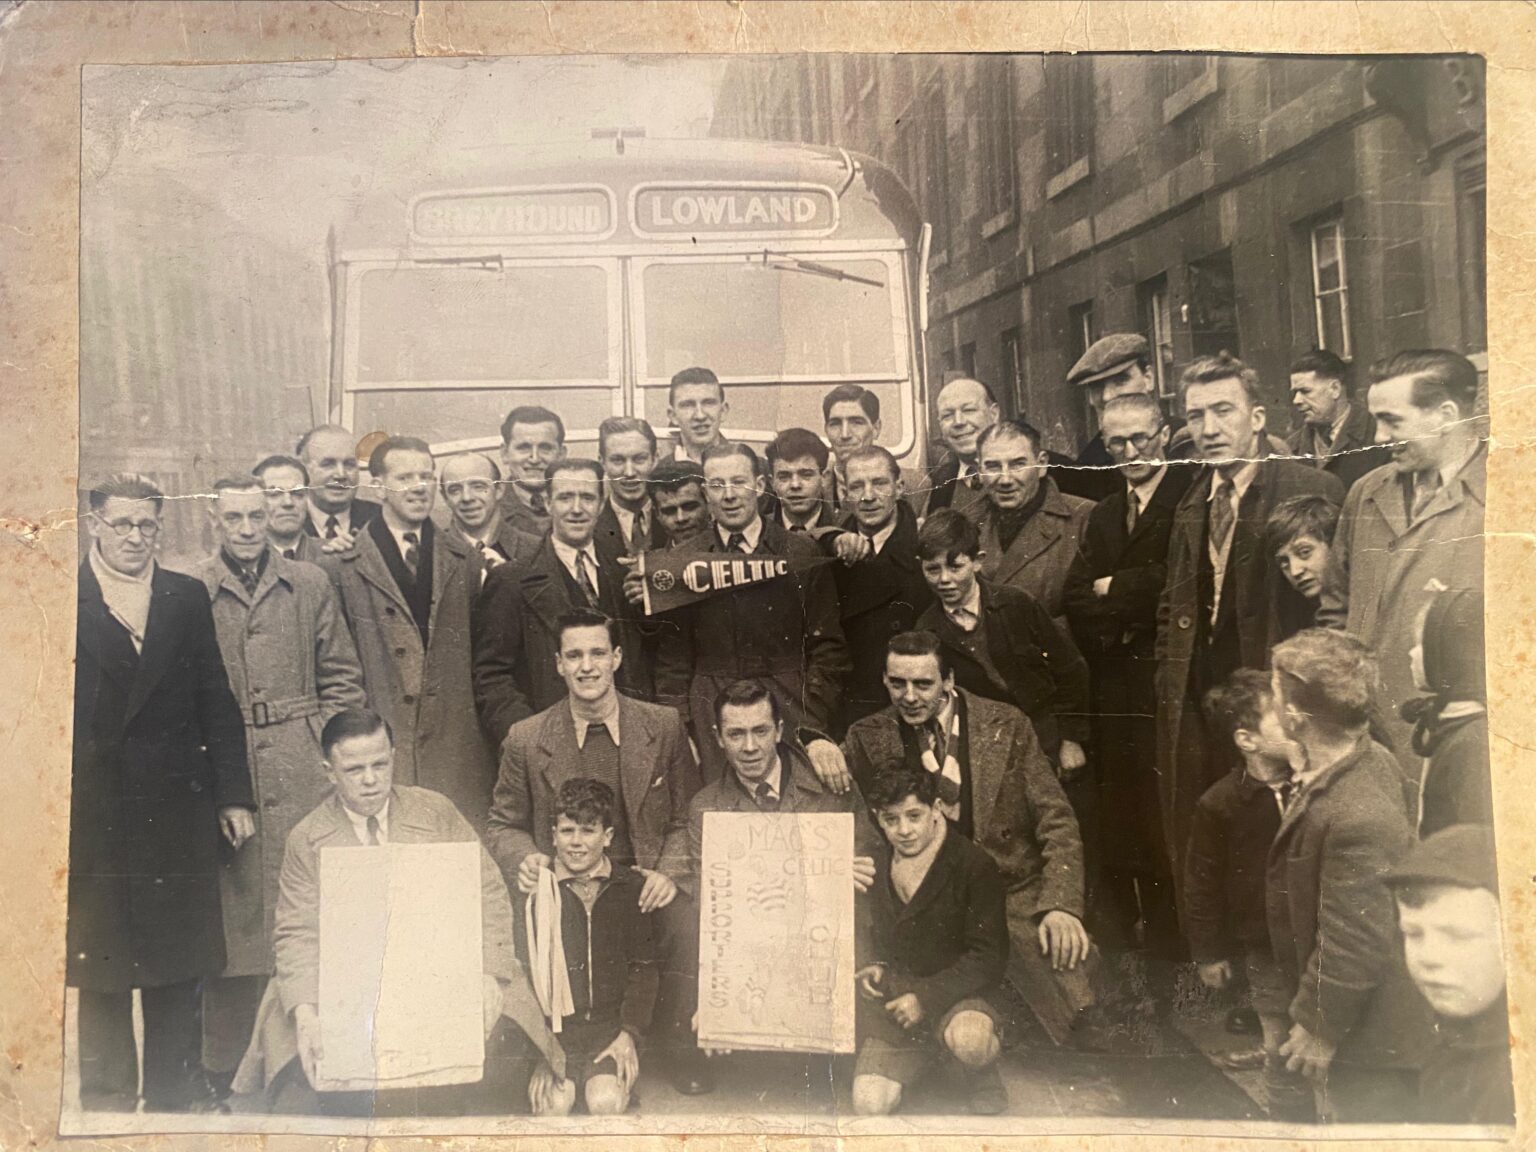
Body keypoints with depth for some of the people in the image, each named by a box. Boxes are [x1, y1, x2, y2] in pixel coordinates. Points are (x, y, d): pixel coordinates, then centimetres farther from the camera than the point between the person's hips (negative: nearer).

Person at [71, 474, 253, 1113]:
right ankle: (107, 1097, 22)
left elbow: (216, 702, 7)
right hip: (91, 811, -2)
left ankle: (178, 1093, 23)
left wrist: (233, 794, 3)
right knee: (98, 963, 8)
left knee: (178, 962, 10)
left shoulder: (187, 597, 9)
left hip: (176, 807, 3)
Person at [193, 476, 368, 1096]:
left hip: (302, 768, 1)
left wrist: (329, 748, 1)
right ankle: (225, 1063, 16)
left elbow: (342, 677, 10)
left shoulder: (311, 584, 9)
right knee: (231, 910, 2)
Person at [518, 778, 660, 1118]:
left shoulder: (631, 888, 4)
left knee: (606, 1101, -23)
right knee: (553, 1102, -24)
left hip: (612, 1024, 0)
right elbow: (520, 970, 1)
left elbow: (643, 970, 5)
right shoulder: (535, 890, 3)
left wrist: (629, 1033, -7)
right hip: (551, 1028, 0)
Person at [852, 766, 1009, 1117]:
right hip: (896, 1003, 5)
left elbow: (987, 957, -13)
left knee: (968, 1040, -39)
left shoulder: (974, 866, -12)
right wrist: (870, 966, 1)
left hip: (958, 996, -4)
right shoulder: (877, 865, 6)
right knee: (869, 1104, -13)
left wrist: (925, 998, -19)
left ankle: (983, 1082, 0)